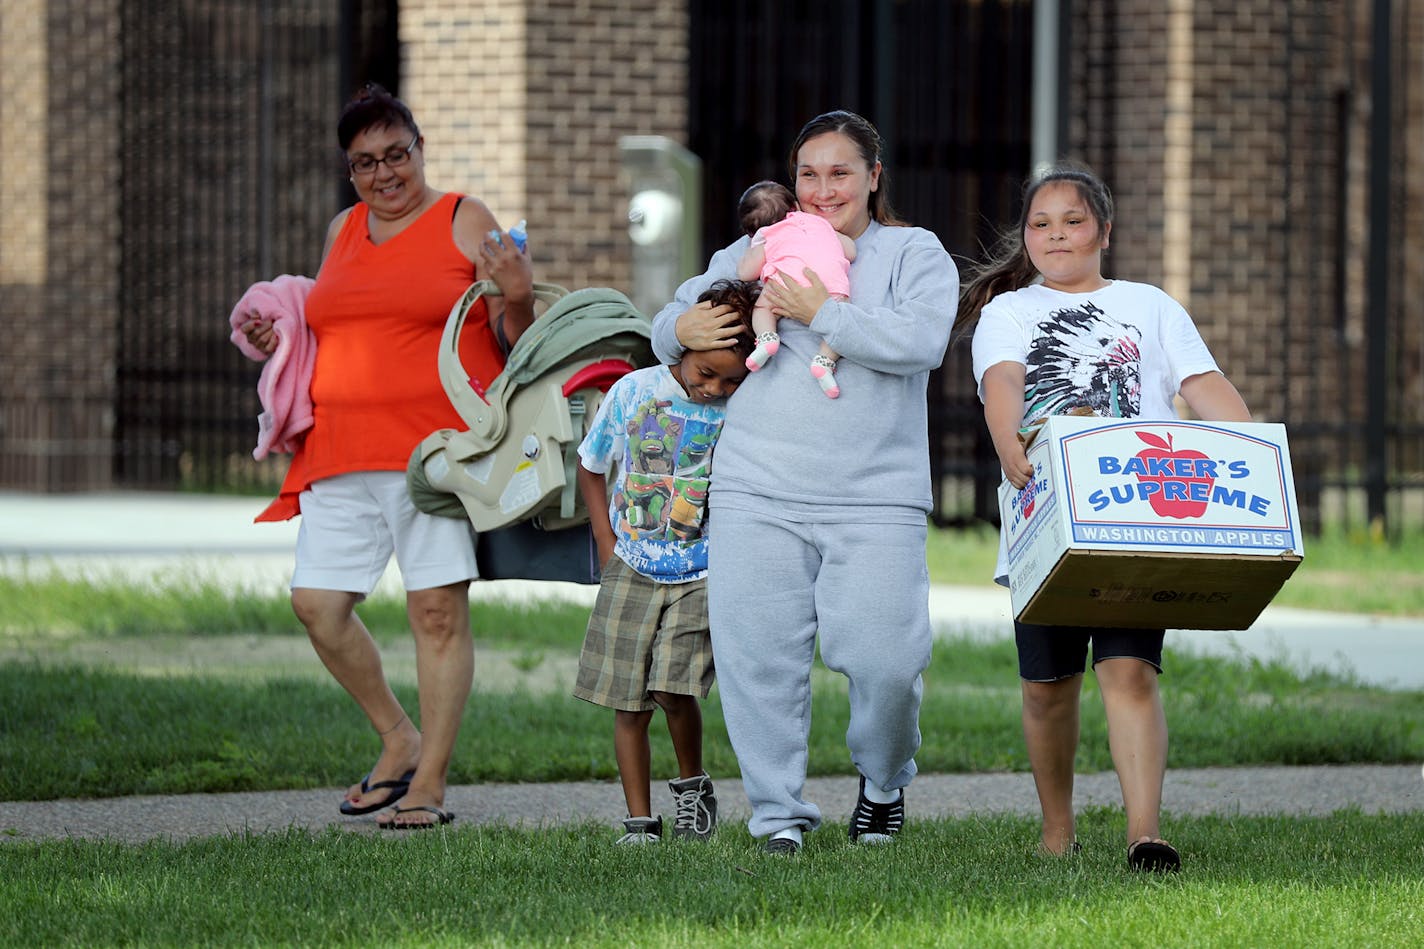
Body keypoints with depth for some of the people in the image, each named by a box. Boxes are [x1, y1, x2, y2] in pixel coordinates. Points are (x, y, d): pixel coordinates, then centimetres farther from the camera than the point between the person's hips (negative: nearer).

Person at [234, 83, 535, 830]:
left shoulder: (464, 223, 2)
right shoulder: (343, 233, 17)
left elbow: (512, 342, 1)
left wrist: (518, 297, -19)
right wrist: (279, 340, 11)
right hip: (342, 456, 6)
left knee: (438, 610, -6)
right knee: (317, 605, 0)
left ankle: (430, 784, 0)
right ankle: (400, 740, 20)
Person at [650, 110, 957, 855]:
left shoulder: (914, 255, 9)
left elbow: (921, 341, -10)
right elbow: (672, 324, 23)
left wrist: (821, 313, -12)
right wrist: (681, 330, -1)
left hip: (876, 500, -2)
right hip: (758, 495, 2)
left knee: (885, 660, -9)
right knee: (757, 655, -5)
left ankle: (883, 783, 20)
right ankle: (778, 811, 7)